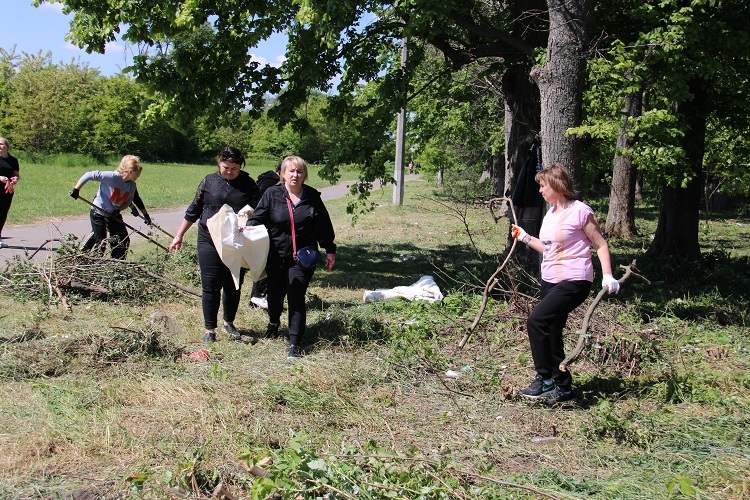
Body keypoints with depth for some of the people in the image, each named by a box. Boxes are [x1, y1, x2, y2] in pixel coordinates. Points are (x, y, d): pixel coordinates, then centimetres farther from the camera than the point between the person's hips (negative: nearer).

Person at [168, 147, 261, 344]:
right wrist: (179, 236, 13)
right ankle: (210, 329, 13)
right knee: (211, 286, 2)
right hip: (210, 242, 0)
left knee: (234, 286, 11)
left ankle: (229, 323, 31)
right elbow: (193, 210, 10)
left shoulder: (248, 184, 1)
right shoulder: (209, 181, 3)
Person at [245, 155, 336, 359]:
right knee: (275, 293, 17)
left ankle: (295, 344, 2)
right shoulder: (272, 194, -2)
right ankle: (273, 322, 49)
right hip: (276, 256, 1)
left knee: (296, 298, -5)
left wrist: (330, 251, 5)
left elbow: (324, 226, 5)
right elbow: (258, 218, -3)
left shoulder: (312, 197, 1)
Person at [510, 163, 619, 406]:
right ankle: (562, 386, 22)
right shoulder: (550, 214, 13)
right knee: (550, 334, 10)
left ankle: (545, 379, -10)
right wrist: (525, 238, 18)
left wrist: (608, 276, -16)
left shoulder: (580, 211, -11)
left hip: (573, 282, -9)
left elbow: (601, 244, -8)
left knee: (536, 321, -20)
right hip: (550, 281, 9)